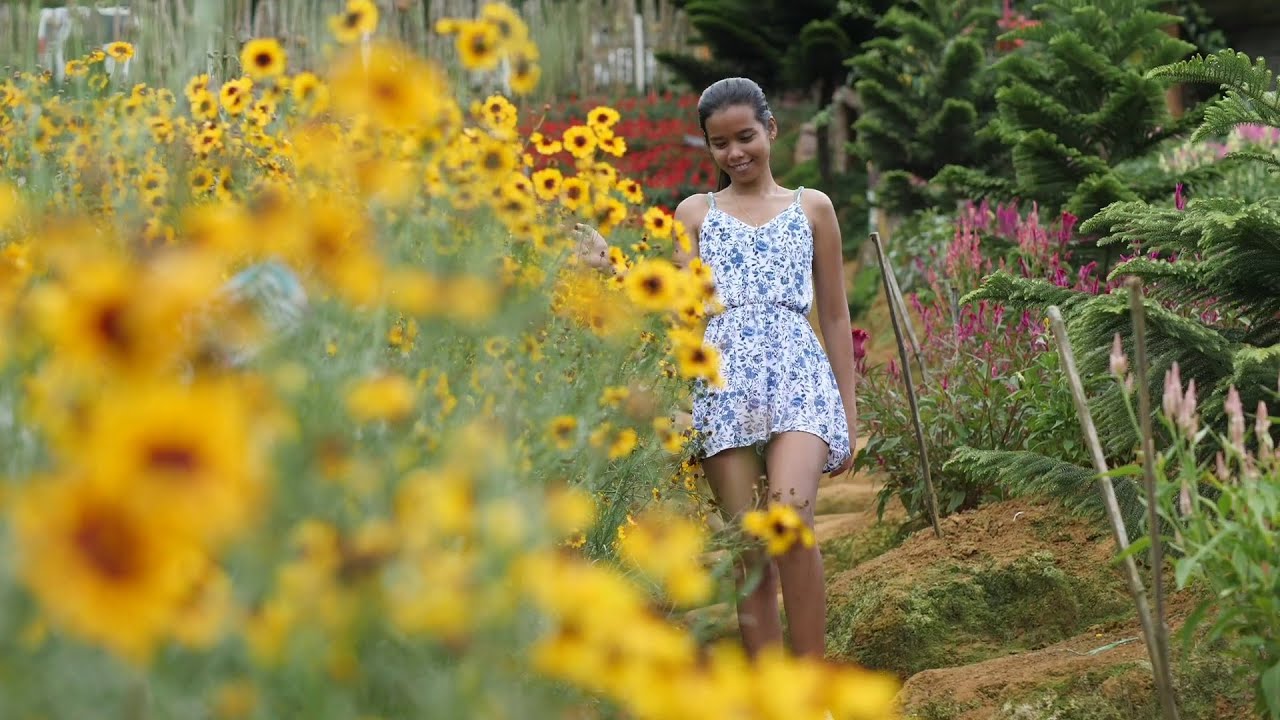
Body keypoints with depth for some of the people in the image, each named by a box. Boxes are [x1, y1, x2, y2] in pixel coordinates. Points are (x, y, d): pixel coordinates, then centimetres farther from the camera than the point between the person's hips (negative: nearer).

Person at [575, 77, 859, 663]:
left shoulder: (811, 209, 15)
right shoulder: (696, 214, 16)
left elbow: (835, 318, 16)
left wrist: (849, 415, 12)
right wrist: (612, 269, -6)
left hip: (798, 378, -1)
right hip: (724, 386, 2)